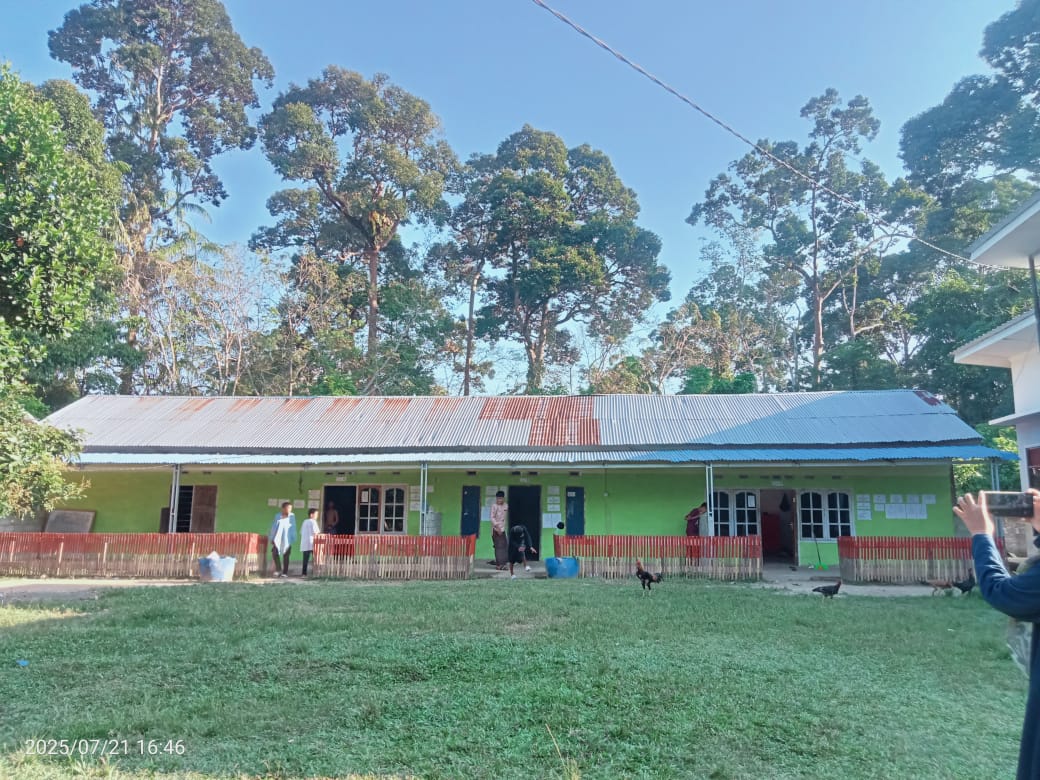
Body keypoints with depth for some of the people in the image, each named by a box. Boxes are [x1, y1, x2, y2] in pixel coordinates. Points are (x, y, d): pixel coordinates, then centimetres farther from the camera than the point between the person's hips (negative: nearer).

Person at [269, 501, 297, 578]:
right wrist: (271, 538, 8)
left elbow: (293, 528, -1)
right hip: (277, 538, 2)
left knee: (286, 556, 3)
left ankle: (285, 572, 9)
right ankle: (278, 569, 11)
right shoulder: (277, 516, 6)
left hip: (287, 539, -1)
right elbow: (274, 527, 10)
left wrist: (293, 539, -7)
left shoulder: (292, 516, 0)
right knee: (274, 552, -9)